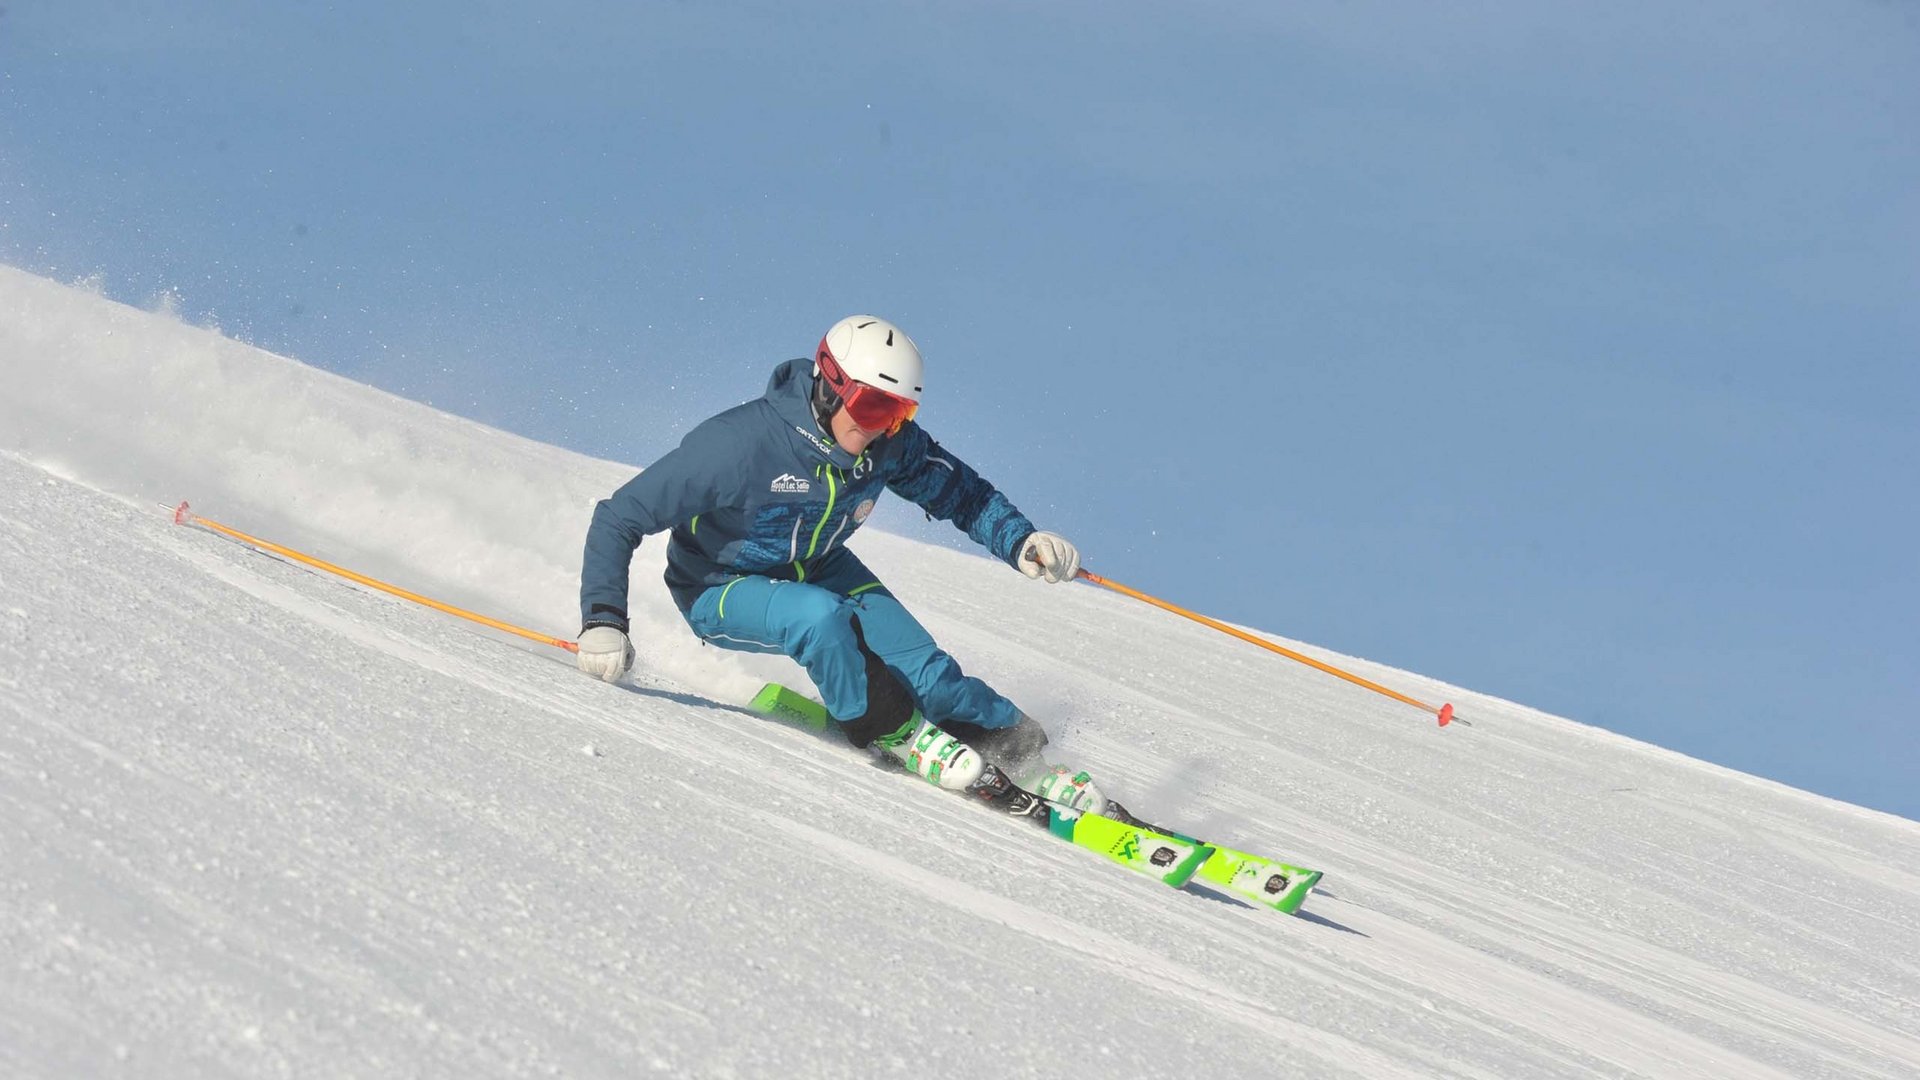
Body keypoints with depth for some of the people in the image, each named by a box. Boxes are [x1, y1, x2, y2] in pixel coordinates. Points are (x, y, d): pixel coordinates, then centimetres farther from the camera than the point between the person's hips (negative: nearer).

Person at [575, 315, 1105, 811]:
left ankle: (1023, 756, 4)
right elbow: (619, 517, -28)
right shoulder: (738, 443, -35)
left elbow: (965, 494, -2)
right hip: (720, 590, -4)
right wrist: (603, 620, -35)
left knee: (925, 671, -14)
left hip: (818, 570, 4)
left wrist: (1022, 543, -20)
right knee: (819, 617, -35)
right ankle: (896, 734, -11)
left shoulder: (891, 444, -19)